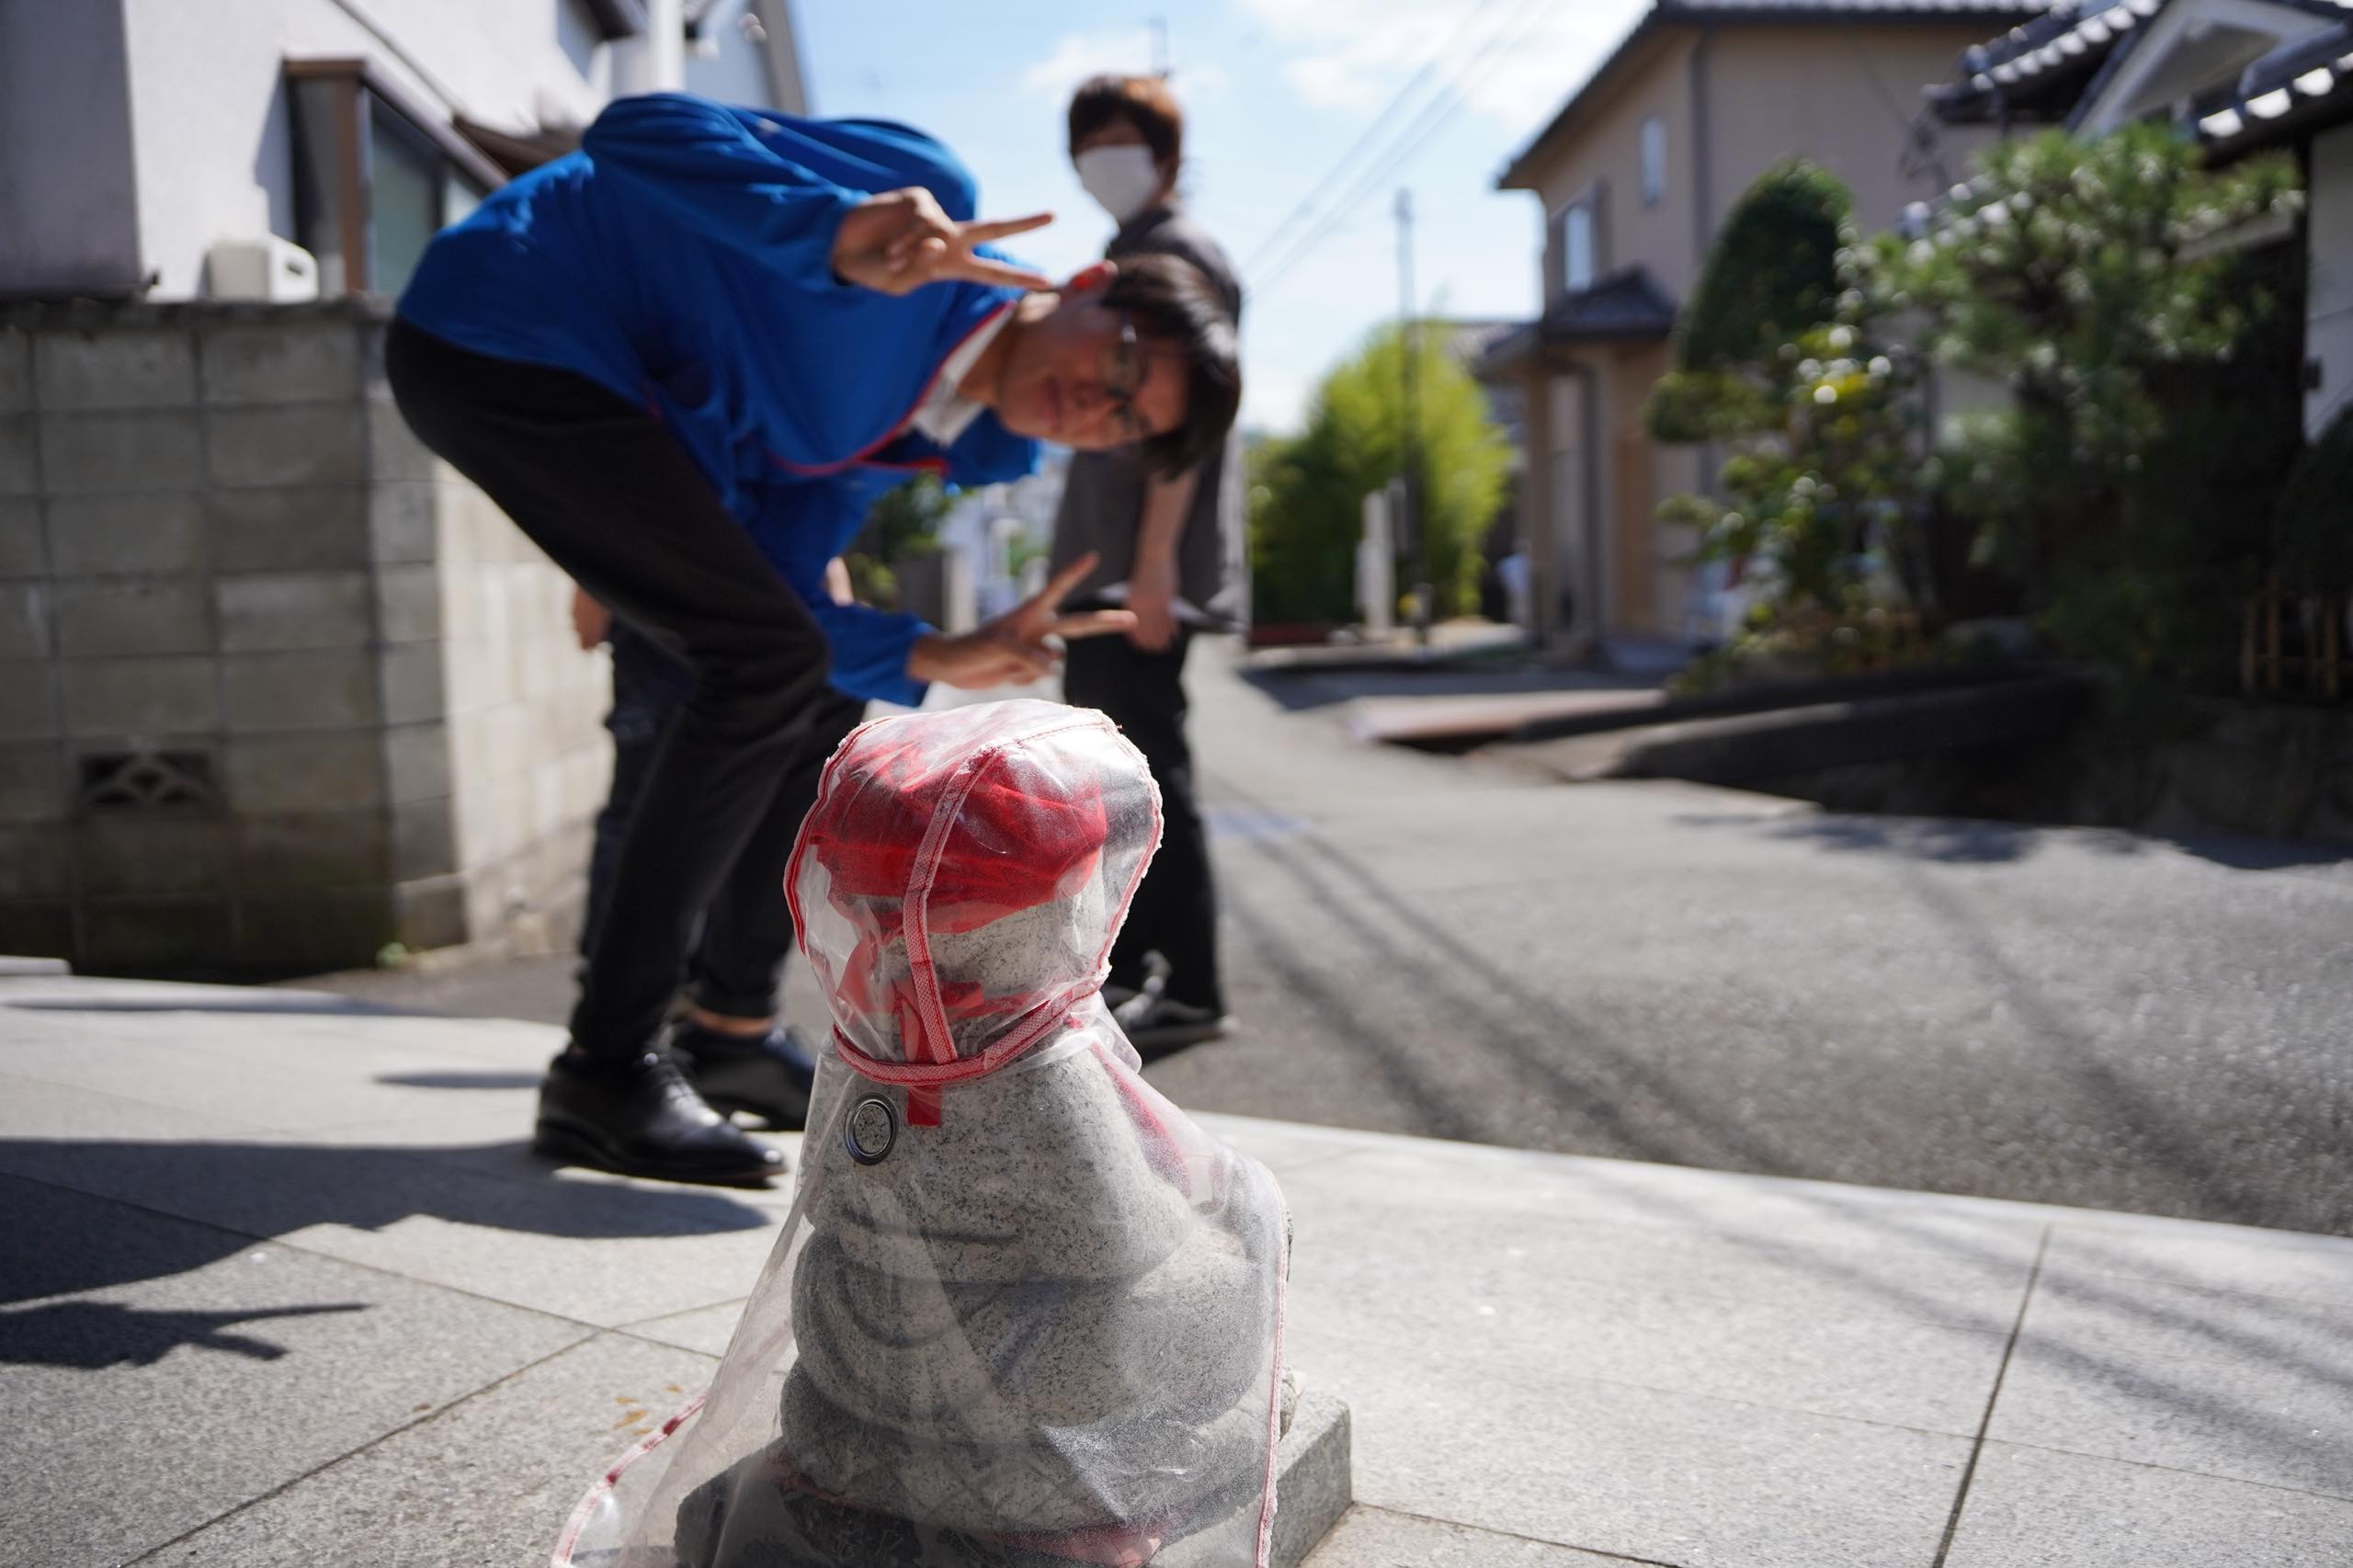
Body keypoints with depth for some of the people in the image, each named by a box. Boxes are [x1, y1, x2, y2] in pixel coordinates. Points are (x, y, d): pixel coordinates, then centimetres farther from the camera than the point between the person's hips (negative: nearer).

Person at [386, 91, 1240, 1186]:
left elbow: (777, 590, 2)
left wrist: (932, 659, -12)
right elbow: (637, 129, -25)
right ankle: (605, 1074, -10)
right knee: (772, 659, -17)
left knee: (782, 676, 14)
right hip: (500, 332, -10)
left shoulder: (936, 438, 6)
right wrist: (836, 237, -42)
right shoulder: (933, 192, -18)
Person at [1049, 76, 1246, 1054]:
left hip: (1145, 569, -10)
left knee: (1149, 769, -10)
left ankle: (1190, 992, -5)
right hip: (1101, 567, 10)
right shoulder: (1124, 261, 24)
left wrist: (1154, 559, -23)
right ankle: (1123, 967, 22)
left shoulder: (1178, 253, -4)